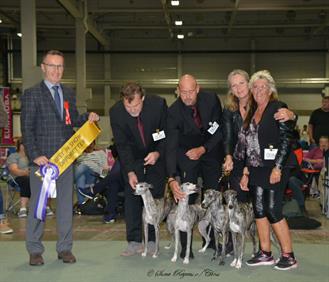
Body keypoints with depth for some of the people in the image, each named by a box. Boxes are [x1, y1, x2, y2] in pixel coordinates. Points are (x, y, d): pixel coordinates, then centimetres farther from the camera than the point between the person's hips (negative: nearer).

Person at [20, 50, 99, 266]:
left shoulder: (69, 94, 13)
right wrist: (35, 155, -16)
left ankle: (65, 248, 20)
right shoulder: (32, 94, -3)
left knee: (66, 203, 9)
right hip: (42, 158, -5)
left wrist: (88, 118, -2)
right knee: (38, 204, 4)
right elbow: (27, 129, -7)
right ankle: (35, 250, 16)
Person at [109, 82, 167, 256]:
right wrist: (130, 172, -25)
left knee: (155, 196, -2)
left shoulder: (158, 104, -22)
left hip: (156, 155, -1)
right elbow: (122, 145, -16)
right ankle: (134, 242, 3)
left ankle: (152, 241, 7)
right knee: (131, 195, -4)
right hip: (132, 158, 1)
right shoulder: (116, 112, -20)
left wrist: (158, 153, -24)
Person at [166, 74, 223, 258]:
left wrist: (203, 149, -22)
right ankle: (185, 246, 0)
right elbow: (171, 146, -28)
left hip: (211, 151, 2)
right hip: (187, 154, -2)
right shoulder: (174, 111, -23)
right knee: (185, 198, -9)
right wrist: (172, 179, -39)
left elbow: (220, 130, -10)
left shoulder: (211, 100, -18)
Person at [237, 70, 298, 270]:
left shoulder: (278, 108, -5)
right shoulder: (252, 113, 15)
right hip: (257, 169, 7)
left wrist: (277, 168, -18)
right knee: (259, 210, 8)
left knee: (273, 211, -7)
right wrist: (246, 173, 13)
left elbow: (287, 139, -12)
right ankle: (265, 254, 18)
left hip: (274, 168, -7)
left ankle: (289, 256, 5)